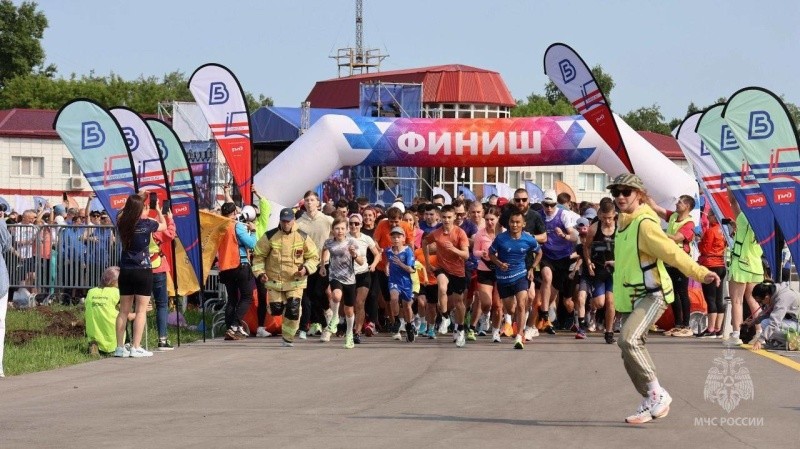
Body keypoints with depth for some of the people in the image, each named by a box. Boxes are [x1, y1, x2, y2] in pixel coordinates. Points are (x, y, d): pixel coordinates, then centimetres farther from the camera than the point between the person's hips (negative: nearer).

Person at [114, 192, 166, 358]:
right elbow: (163, 225, 10)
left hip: (125, 271, 4)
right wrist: (157, 208, 22)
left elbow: (122, 213, 24)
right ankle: (136, 347, -5)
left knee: (124, 310, 9)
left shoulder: (122, 223, 0)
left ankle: (120, 347, 9)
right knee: (141, 310, 0)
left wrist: (137, 198, 26)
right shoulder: (146, 224, -10)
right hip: (143, 271, -4)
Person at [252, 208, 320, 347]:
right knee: (276, 310, -4)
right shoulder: (270, 237, -4)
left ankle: (288, 338, 8)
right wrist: (259, 273, -8)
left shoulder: (302, 237, -2)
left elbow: (314, 257, 7)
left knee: (293, 311, -10)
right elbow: (258, 256, 3)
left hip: (295, 281, 0)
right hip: (274, 280, 0)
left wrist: (306, 269, -11)